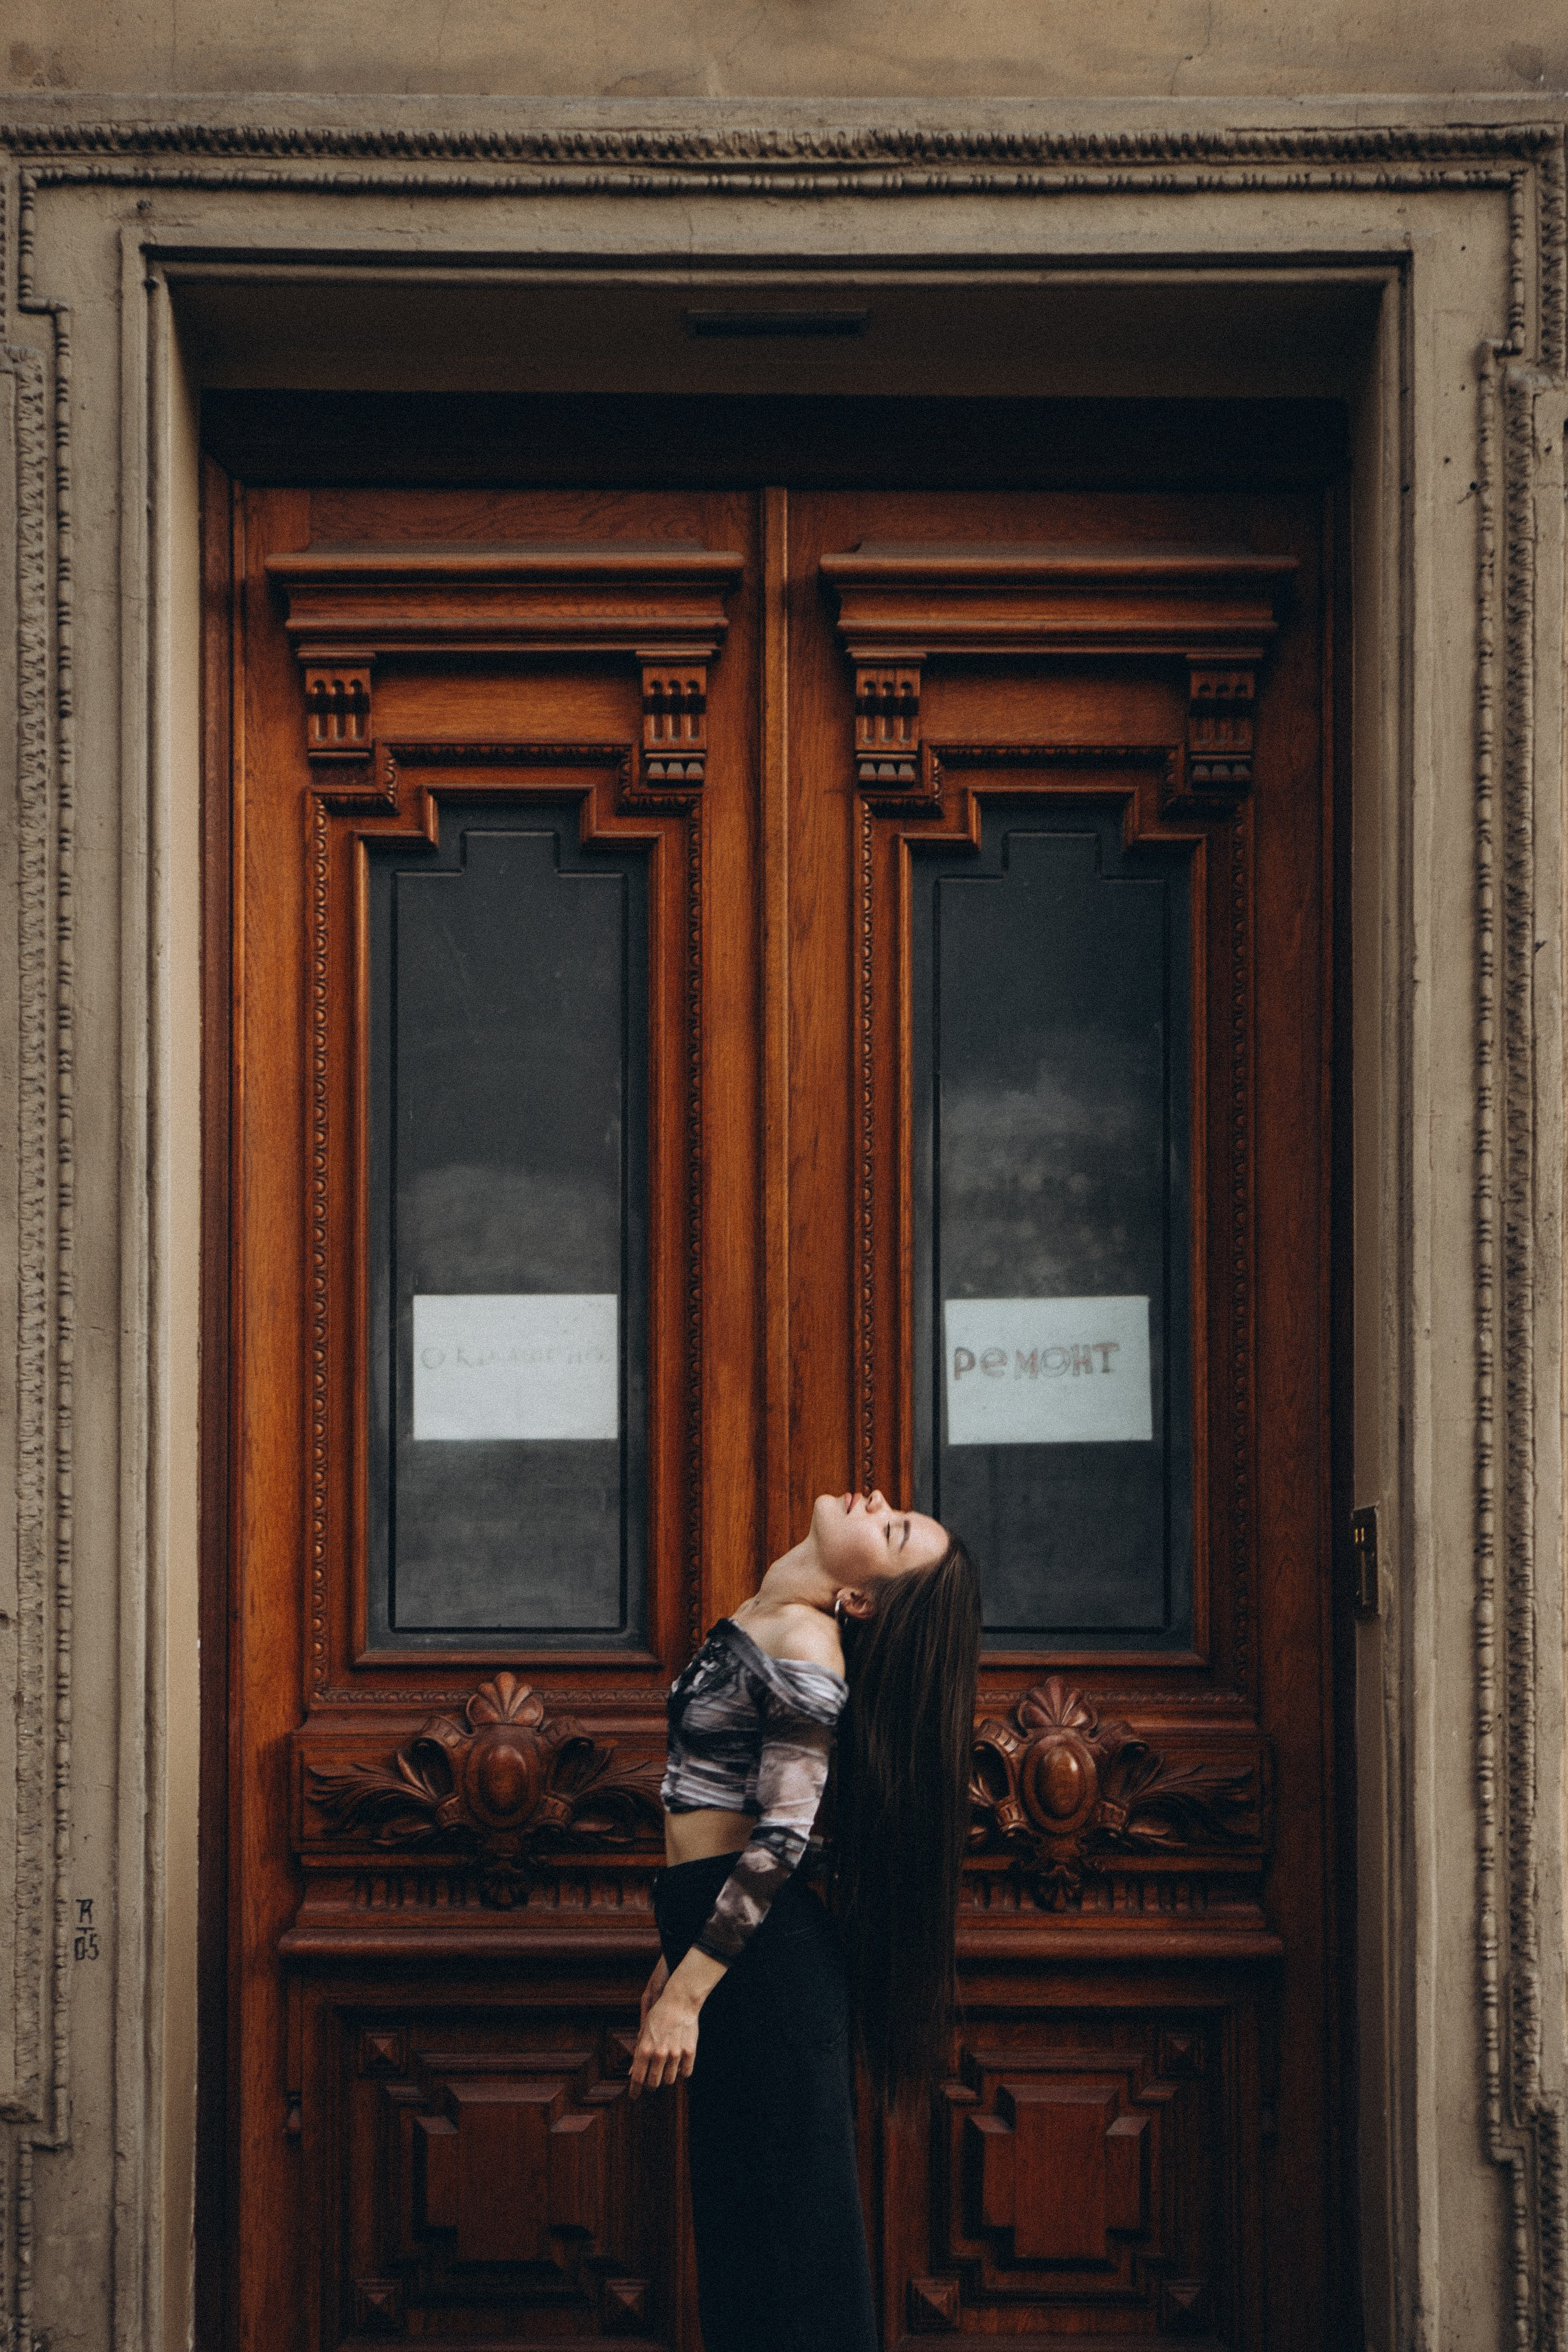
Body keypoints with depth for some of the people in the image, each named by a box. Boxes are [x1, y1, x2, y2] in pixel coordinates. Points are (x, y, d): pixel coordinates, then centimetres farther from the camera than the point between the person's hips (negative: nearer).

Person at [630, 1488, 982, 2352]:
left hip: (764, 1951, -9)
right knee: (736, 2206, 15)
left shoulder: (803, 1640, -17)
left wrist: (688, 1991, -22)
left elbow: (783, 1837, -22)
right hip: (721, 1924, 9)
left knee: (783, 2211, 1)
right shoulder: (758, 1620, 10)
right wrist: (680, 1954, 22)